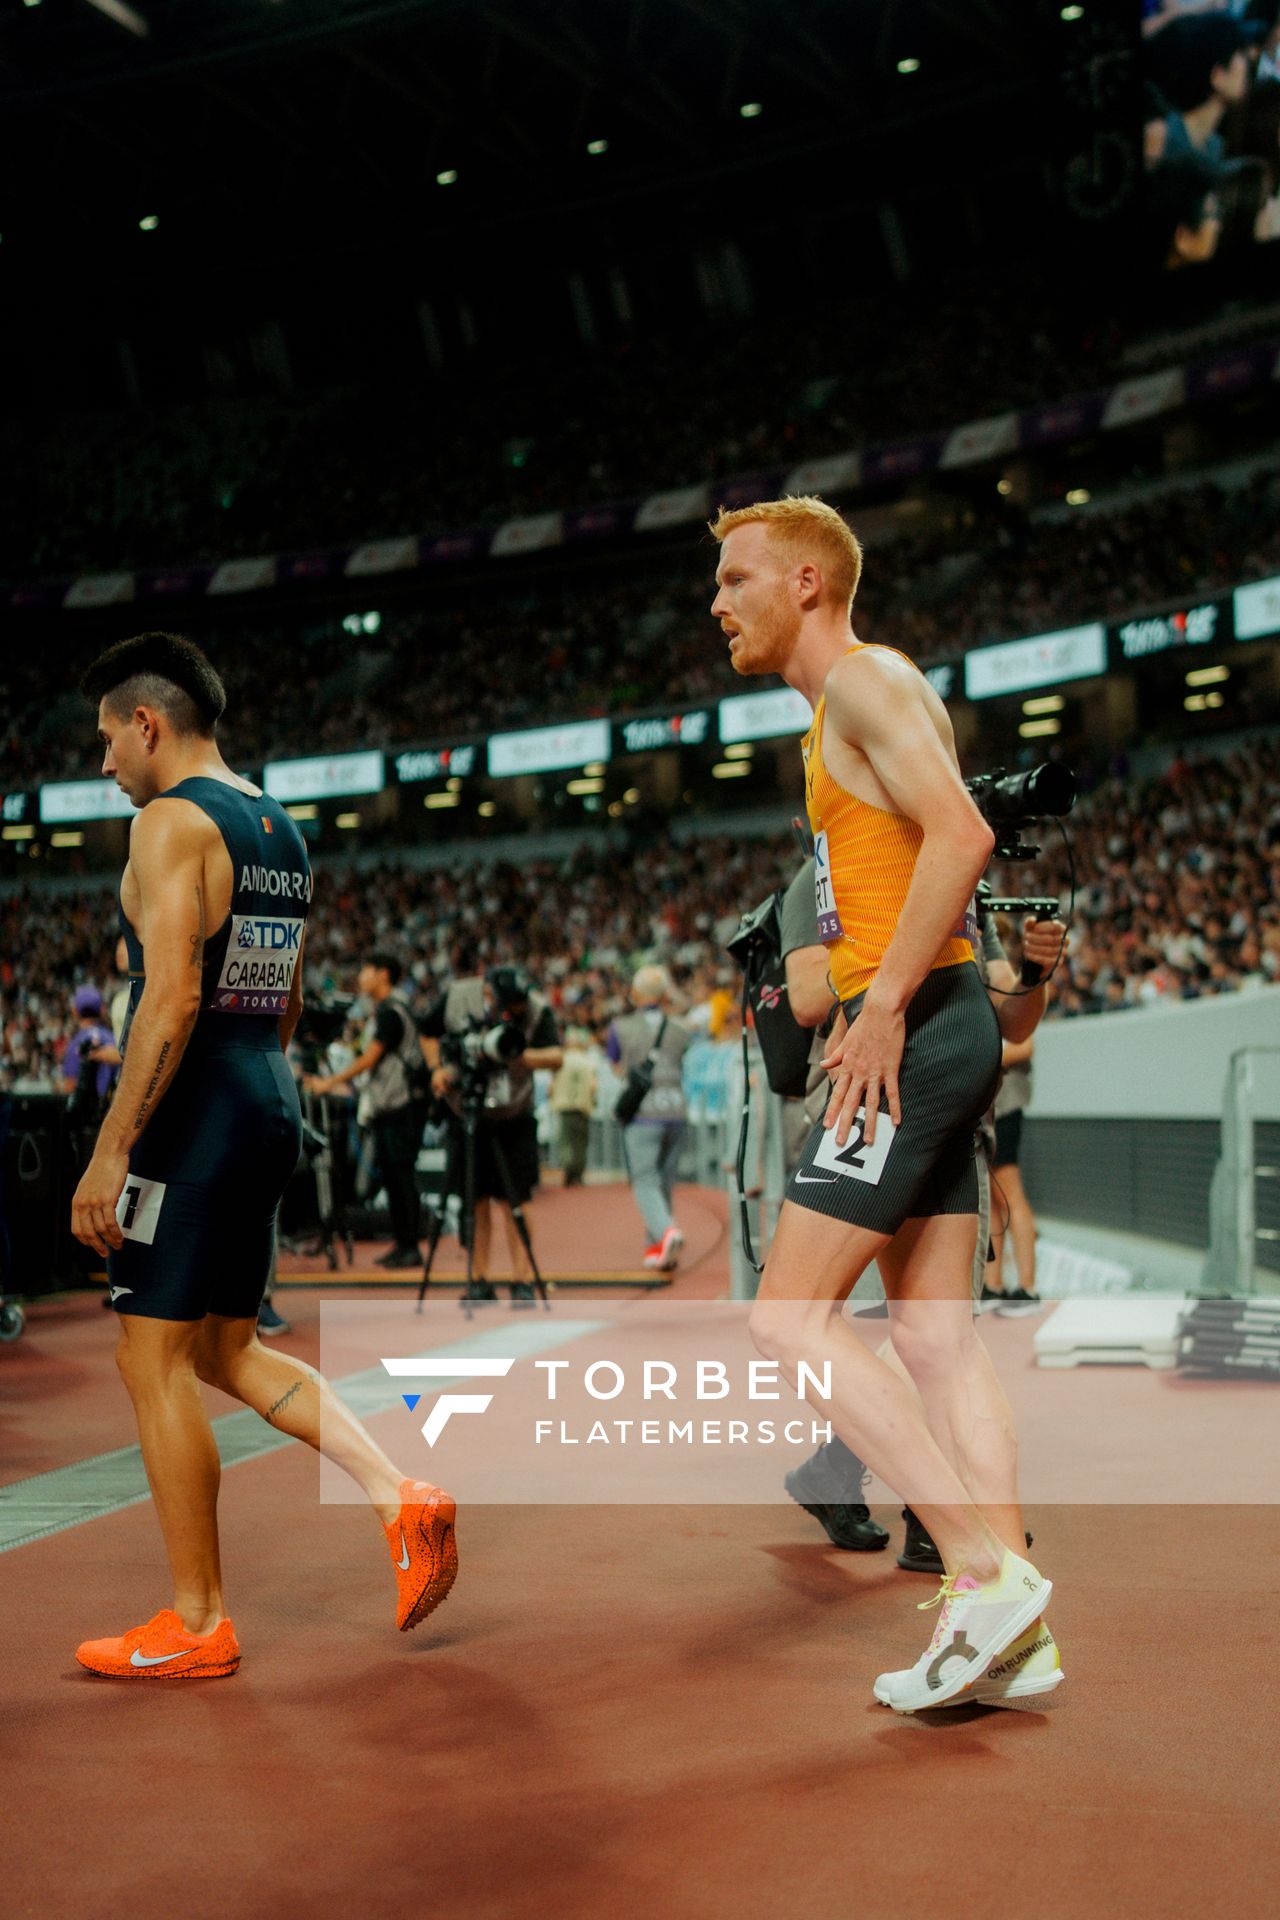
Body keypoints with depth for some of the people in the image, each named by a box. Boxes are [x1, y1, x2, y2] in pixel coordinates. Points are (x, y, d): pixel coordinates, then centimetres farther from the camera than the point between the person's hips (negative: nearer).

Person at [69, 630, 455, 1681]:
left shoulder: (172, 820, -11)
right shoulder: (282, 830, 17)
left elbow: (172, 996, -21)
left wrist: (110, 1150, -20)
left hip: (195, 1111, -9)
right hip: (272, 1107, 9)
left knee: (157, 1359, 2)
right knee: (227, 1350, 18)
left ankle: (196, 1623, 10)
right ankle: (406, 1500, 8)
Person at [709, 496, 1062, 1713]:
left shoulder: (867, 680, -7)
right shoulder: (839, 711, 23)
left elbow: (961, 835, -22)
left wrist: (883, 1004, -23)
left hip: (916, 1032, -10)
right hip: (922, 1037, 10)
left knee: (789, 1320, -10)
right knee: (935, 1337, 7)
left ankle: (988, 1575, -10)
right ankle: (997, 1621, 10)